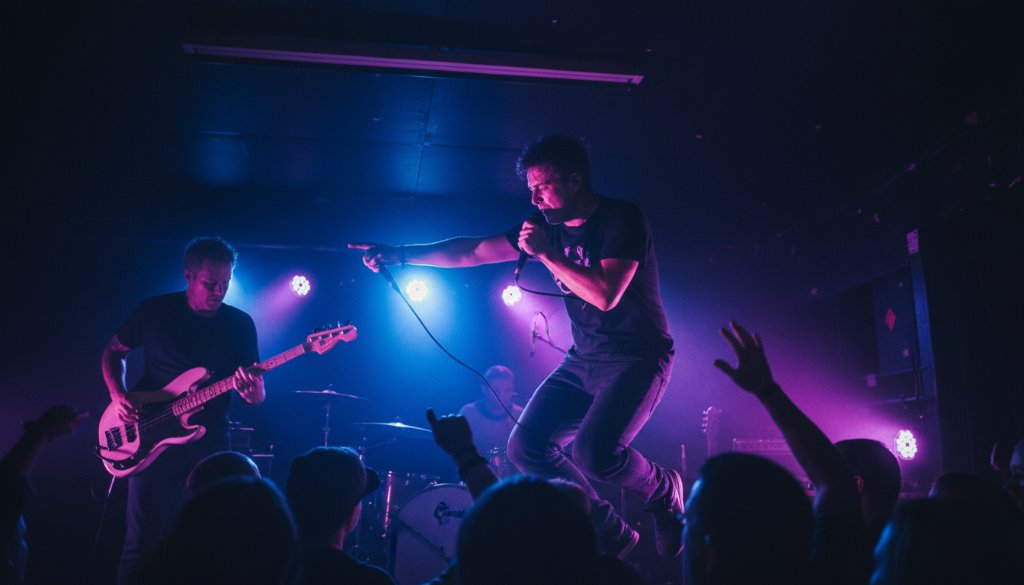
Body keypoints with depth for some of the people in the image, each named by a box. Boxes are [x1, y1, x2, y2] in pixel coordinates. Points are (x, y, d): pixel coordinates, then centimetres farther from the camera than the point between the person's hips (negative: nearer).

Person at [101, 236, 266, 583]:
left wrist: (253, 392, -23)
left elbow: (257, 392, 2)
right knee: (144, 536, 0)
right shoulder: (153, 311, -3)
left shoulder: (241, 324, 0)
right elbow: (114, 351, 12)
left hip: (210, 440, 2)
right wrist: (118, 394, -6)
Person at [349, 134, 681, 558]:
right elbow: (473, 251, 5)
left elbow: (606, 294, -27)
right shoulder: (548, 226, 5)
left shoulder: (621, 219, -14)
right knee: (527, 446, -6)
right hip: (584, 360, 7)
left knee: (594, 454, -26)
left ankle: (664, 490, 8)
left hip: (637, 358, -7)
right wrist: (401, 254, -2)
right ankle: (609, 534, 10)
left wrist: (546, 253, -21)